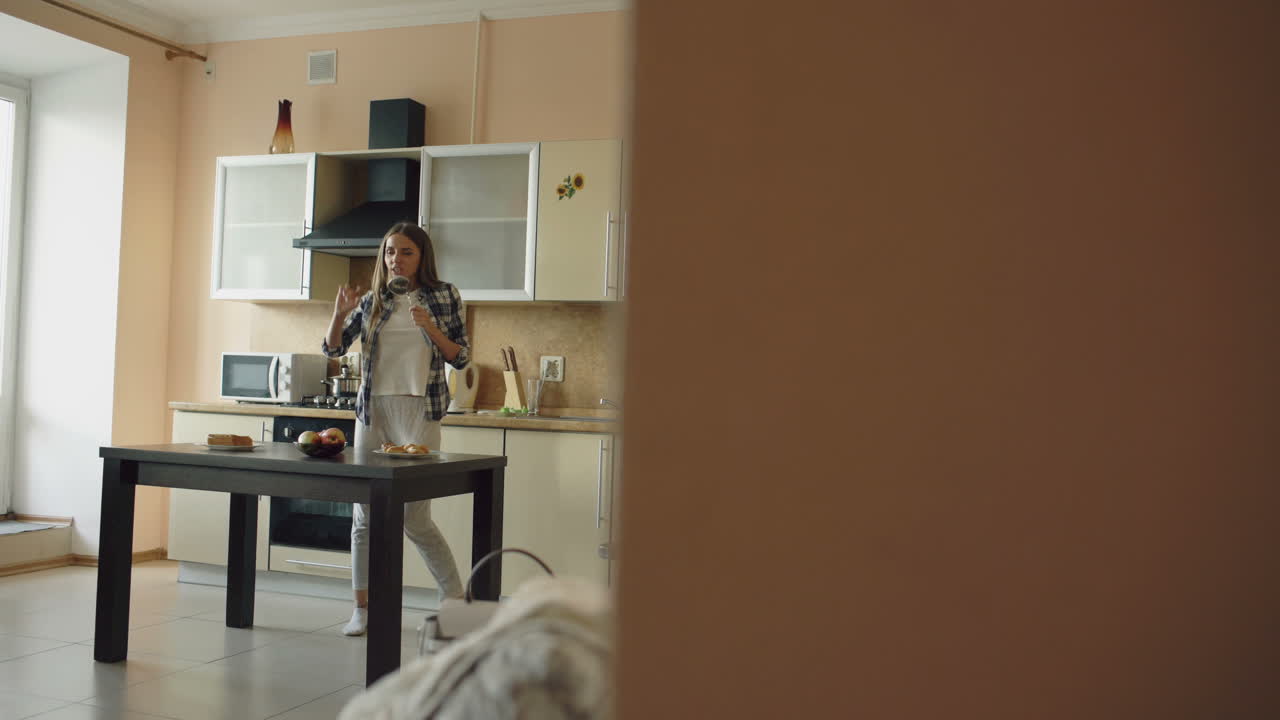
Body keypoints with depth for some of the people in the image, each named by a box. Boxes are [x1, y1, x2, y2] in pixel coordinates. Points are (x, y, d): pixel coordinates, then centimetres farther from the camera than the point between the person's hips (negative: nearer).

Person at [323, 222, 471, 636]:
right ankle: (362, 609, 17)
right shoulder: (373, 301, 9)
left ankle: (455, 598, 11)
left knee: (414, 517, -6)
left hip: (419, 411, -4)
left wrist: (431, 329, -12)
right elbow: (333, 349, 8)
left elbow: (462, 358, 3)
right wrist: (340, 314, -10)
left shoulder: (444, 296, 3)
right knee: (365, 513, 6)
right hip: (373, 411, 4)